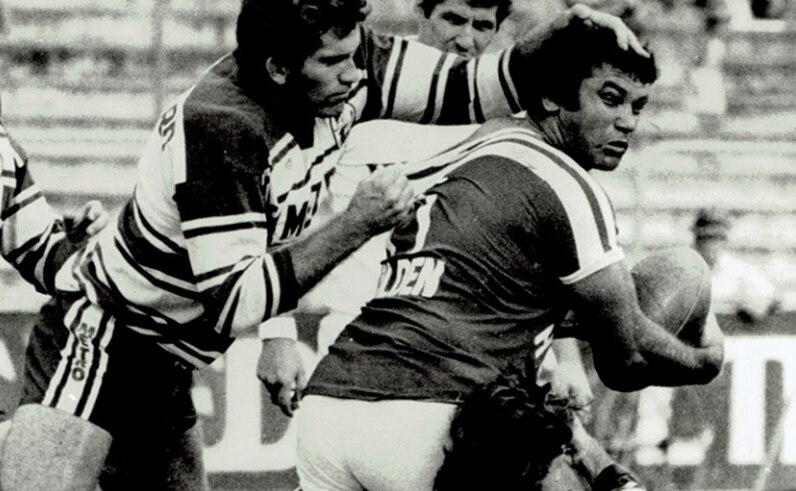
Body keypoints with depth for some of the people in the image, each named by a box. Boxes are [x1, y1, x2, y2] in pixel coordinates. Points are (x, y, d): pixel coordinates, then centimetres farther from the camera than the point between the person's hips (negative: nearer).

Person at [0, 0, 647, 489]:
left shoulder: (345, 69, -9)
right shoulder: (220, 126, -29)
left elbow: (466, 93, 0)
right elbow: (231, 305, -29)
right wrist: (357, 226, -30)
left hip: (164, 366, 9)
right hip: (101, 338, -9)